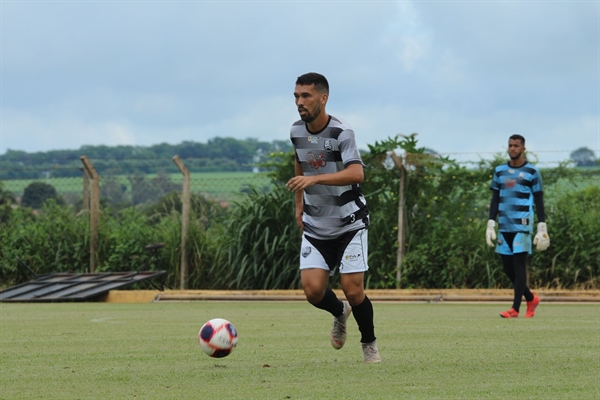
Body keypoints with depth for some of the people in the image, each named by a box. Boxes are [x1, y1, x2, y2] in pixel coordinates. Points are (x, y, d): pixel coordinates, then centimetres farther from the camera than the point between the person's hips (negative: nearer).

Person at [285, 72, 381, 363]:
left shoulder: (341, 133, -18)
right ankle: (340, 313, 25)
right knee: (312, 290, -10)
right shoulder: (297, 132, 1)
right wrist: (299, 205, 20)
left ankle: (369, 344, 16)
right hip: (315, 227, 5)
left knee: (353, 291, -10)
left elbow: (356, 174, -33)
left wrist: (315, 179, -44)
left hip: (349, 224, -5)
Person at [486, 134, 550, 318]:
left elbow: (539, 201, 1)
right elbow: (495, 200, 15)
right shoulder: (500, 171, 13)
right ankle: (531, 298, 25)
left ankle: (515, 309, -8)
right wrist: (490, 225, 7)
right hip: (504, 227, 5)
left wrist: (542, 228, -5)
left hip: (522, 226, -5)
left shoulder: (532, 172, 1)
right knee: (507, 268, 6)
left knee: (519, 266, -9)